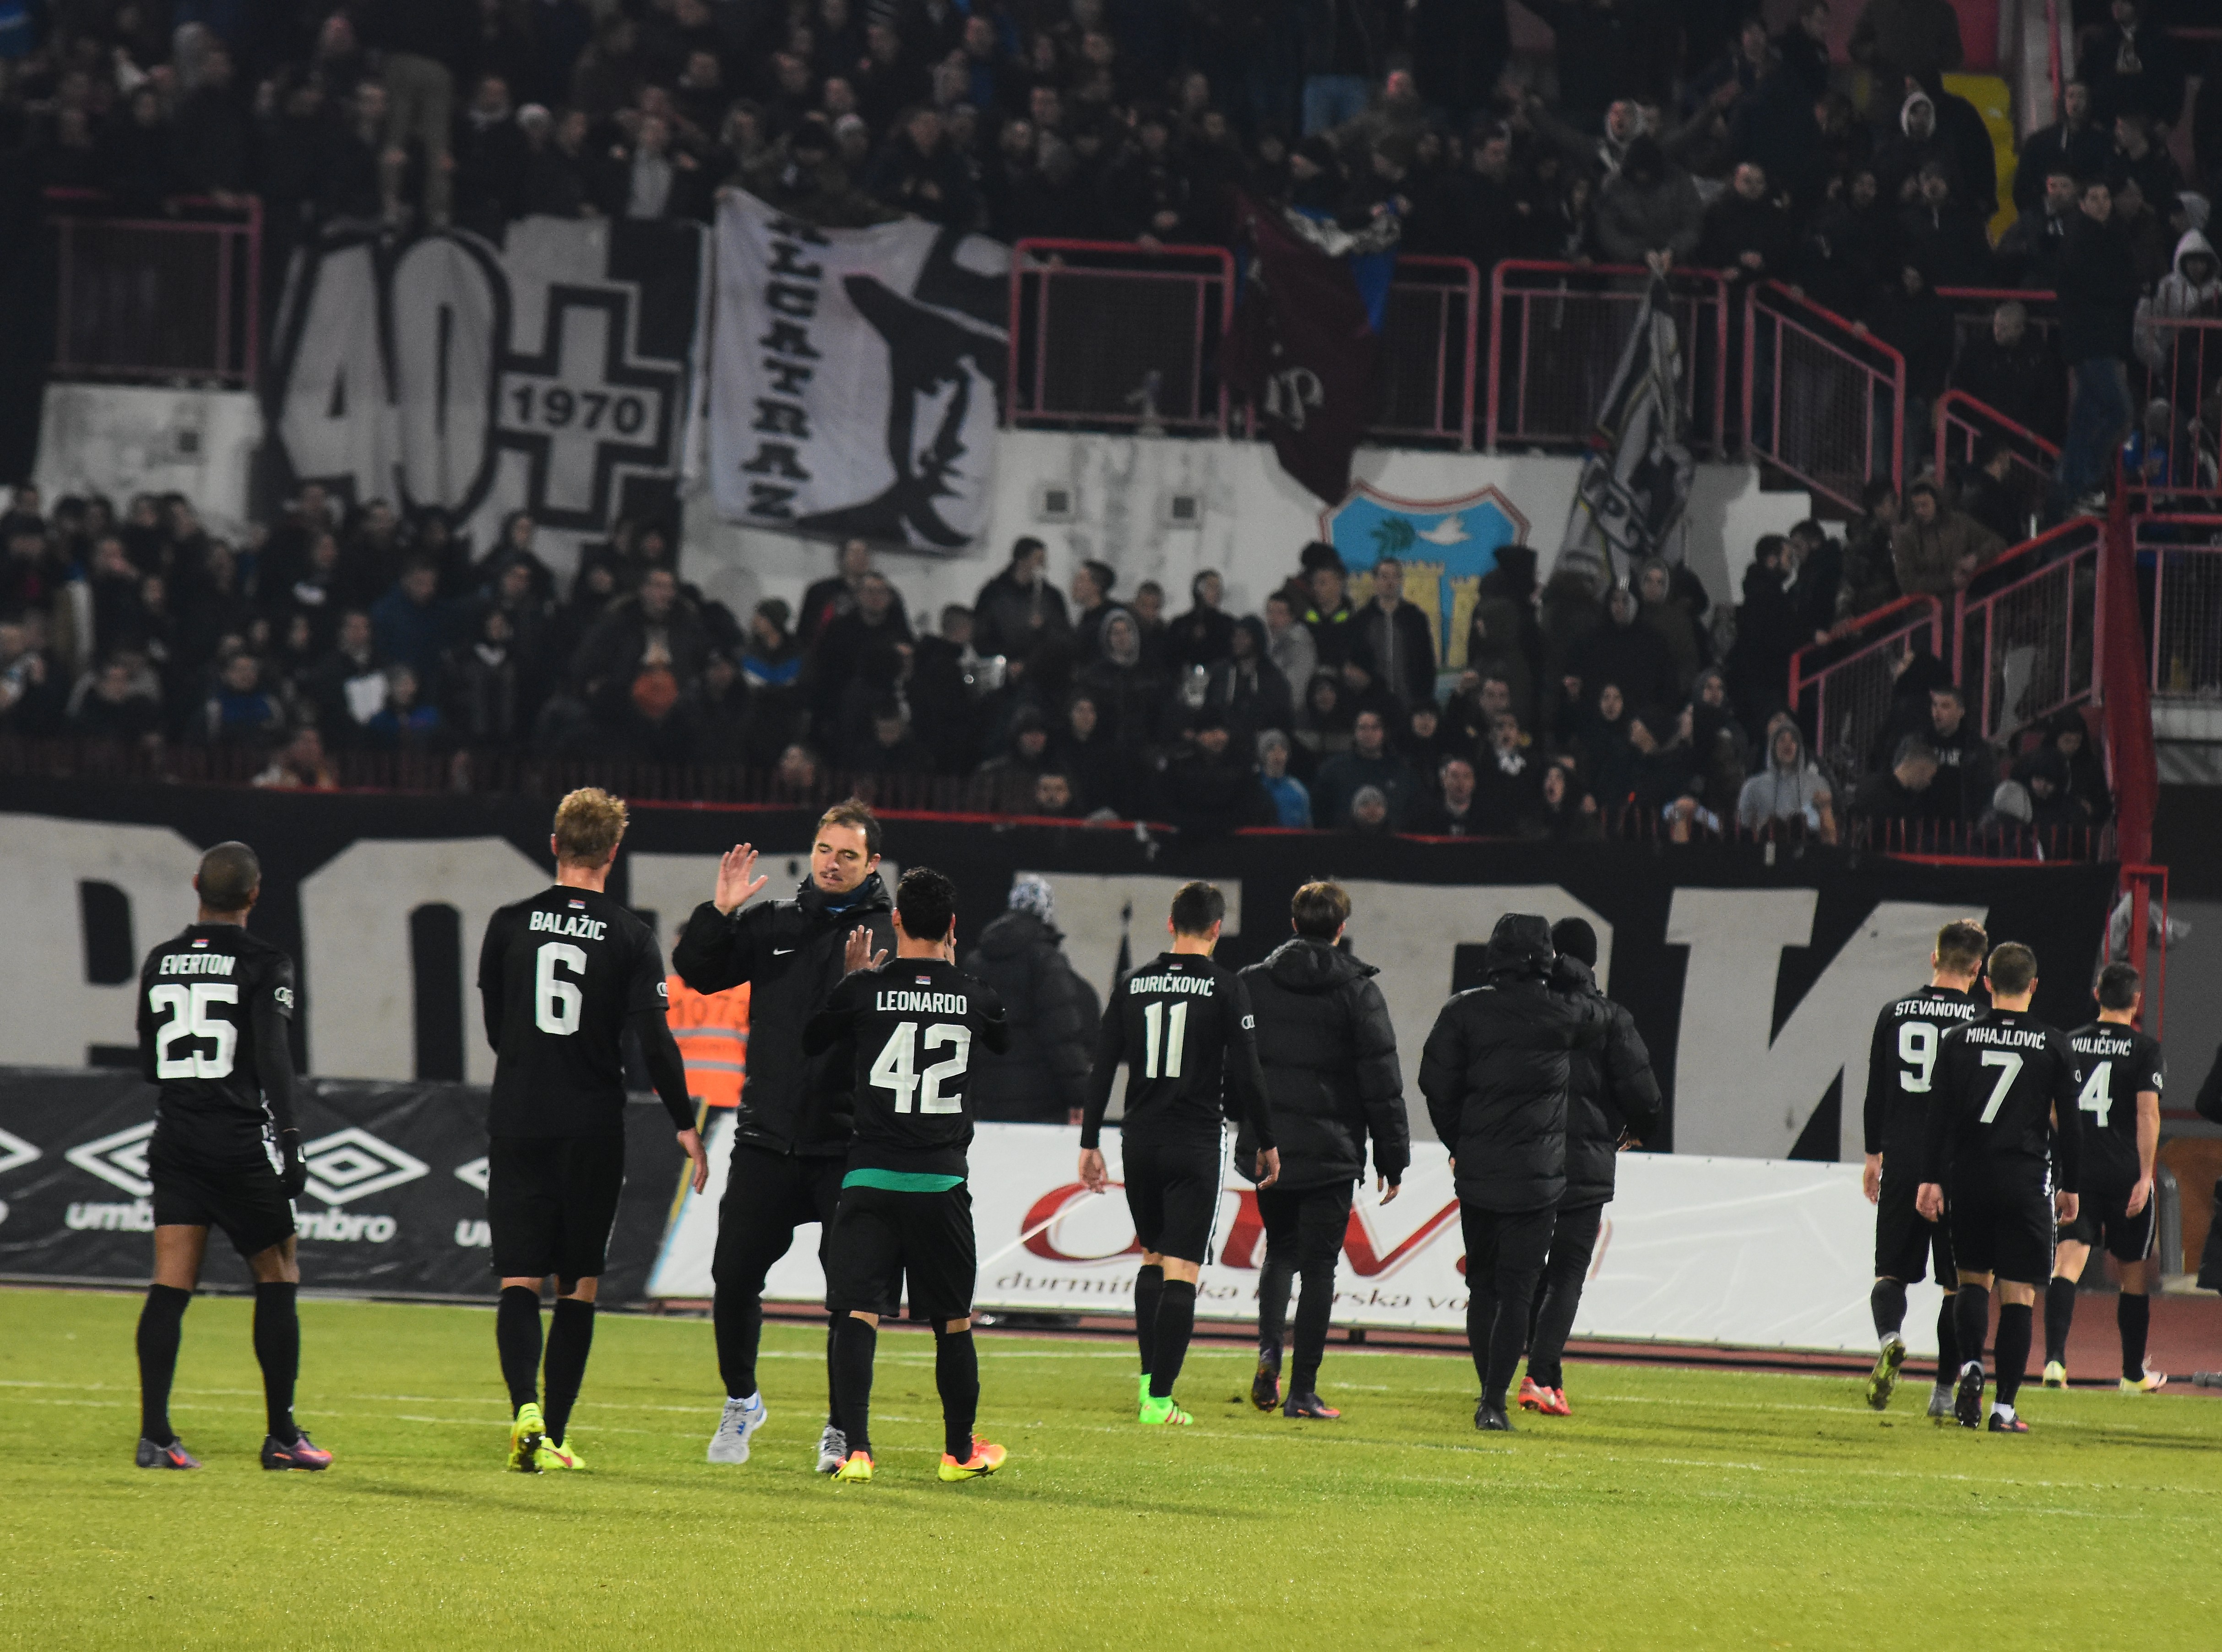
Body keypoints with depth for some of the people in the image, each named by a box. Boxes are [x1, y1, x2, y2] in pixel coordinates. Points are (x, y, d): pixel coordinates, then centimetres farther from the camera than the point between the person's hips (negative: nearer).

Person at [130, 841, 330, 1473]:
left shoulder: (160, 962, 9)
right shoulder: (263, 964, -8)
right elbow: (273, 1060, -15)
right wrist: (290, 1145, -14)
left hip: (175, 1138, 5)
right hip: (241, 1139, -5)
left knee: (171, 1284, 0)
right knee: (278, 1280, 7)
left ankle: (155, 1433, -9)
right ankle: (282, 1435, 7)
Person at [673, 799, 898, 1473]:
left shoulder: (894, 936, -1)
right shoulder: (771, 923, 9)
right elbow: (697, 973, 9)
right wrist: (718, 913, -6)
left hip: (849, 1146, -3)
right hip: (767, 1138, 3)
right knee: (734, 1275, 4)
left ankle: (842, 1428, 9)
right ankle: (740, 1400, 26)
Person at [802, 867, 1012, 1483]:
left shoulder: (865, 990, -5)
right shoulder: (974, 998, 1)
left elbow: (808, 1044, 12)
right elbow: (1007, 1040, 24)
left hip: (870, 1178, -2)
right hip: (943, 1179, 2)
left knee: (857, 1314, -5)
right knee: (953, 1321, 14)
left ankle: (856, 1449, -18)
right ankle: (961, 1451, 25)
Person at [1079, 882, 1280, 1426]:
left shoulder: (1132, 984, 5)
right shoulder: (1226, 987, -6)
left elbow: (1101, 1069, 5)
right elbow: (1246, 1074, -8)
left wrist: (1090, 1144, 11)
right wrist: (1266, 1144, 3)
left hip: (1140, 1141, 4)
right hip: (1196, 1146, -4)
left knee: (1152, 1255, 21)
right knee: (1181, 1270, -4)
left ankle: (1150, 1377, 16)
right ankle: (1160, 1400, -8)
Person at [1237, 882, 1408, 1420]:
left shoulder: (1252, 984, 3)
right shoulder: (1357, 992, -5)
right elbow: (1383, 1083, -5)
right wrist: (1392, 1158, 2)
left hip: (1266, 1148, 3)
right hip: (1331, 1151, -3)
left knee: (1280, 1250, 20)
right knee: (1318, 1265, 3)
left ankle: (1269, 1350, -4)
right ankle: (1303, 1391, 0)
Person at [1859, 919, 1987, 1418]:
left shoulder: (1895, 1013, 4)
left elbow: (1876, 1092, 8)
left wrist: (1874, 1156, 18)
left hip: (1901, 1162, 2)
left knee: (1891, 1270, 8)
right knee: (1958, 1282, 7)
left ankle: (1890, 1338, -23)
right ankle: (1945, 1391, 7)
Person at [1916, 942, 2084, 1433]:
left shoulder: (1958, 1040, 2)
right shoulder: (2053, 1045, -2)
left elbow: (1939, 1116, 0)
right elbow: (2068, 1124, 1)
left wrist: (1931, 1180, 3)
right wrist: (2070, 1187, 10)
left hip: (1969, 1176, 2)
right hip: (2026, 1181, -2)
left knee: (1973, 1278, 17)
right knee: (2018, 1291, 1)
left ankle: (1970, 1366, -8)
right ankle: (2004, 1407, -3)